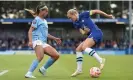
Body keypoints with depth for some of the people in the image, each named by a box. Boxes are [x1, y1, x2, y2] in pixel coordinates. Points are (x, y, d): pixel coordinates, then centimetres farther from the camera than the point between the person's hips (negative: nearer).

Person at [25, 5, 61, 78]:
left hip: (44, 43, 8)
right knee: (40, 57, -31)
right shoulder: (37, 19, 0)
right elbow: (30, 31, -9)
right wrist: (30, 41, -23)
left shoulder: (44, 21, 24)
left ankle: (43, 69, 10)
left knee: (56, 55, 1)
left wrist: (54, 38, 31)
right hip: (37, 41, -8)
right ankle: (29, 73, -34)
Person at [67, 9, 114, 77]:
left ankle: (100, 60, -27)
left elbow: (95, 11, -2)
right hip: (91, 35, 8)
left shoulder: (83, 15, -6)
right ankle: (79, 69, 8)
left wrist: (107, 16, 0)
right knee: (78, 49, 5)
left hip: (96, 32, -8)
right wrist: (85, 31, -17)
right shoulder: (75, 24, 13)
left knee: (84, 47, -25)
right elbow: (83, 32, 8)